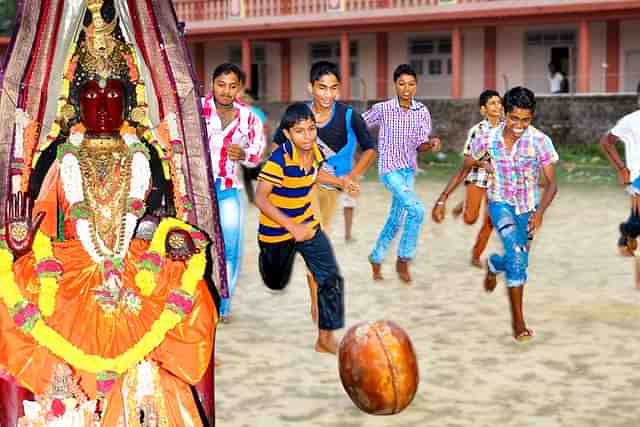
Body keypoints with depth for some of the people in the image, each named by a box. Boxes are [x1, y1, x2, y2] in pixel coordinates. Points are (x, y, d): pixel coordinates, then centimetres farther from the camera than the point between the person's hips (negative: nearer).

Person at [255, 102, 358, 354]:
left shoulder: (315, 151, -8)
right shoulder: (279, 159, -29)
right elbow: (260, 198, -28)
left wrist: (341, 182, 3)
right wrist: (292, 227, -34)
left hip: (308, 225, 5)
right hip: (277, 229, -5)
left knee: (331, 279, -5)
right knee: (276, 283, 16)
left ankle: (326, 338, 4)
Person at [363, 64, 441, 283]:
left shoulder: (422, 112, -1)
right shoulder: (382, 109, -11)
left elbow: (420, 145, -4)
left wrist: (431, 144, -23)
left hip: (409, 170, 5)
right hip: (390, 169, -5)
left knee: (396, 219, 14)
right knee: (417, 210, -21)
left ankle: (376, 258, 35)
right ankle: (403, 259, -5)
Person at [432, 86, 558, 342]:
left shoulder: (540, 142, -19)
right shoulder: (487, 139, -15)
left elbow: (551, 183, -17)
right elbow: (464, 170, 0)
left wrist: (540, 211, -34)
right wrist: (442, 200, -3)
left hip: (528, 208, 2)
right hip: (500, 203, -2)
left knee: (517, 261, 14)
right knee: (516, 249, -27)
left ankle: (493, 265, 53)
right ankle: (518, 319, -22)